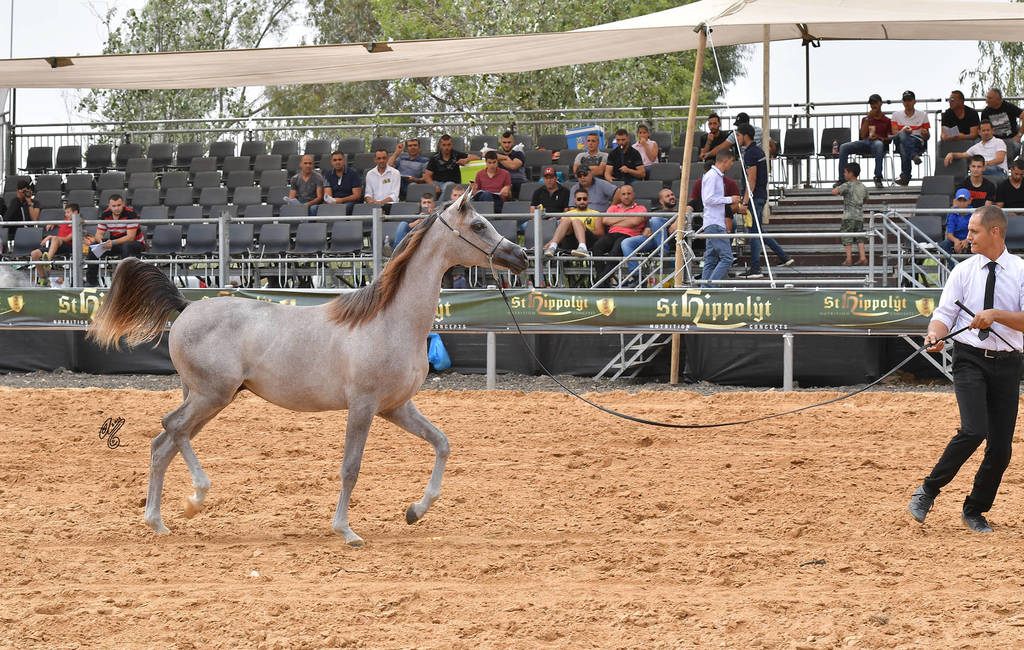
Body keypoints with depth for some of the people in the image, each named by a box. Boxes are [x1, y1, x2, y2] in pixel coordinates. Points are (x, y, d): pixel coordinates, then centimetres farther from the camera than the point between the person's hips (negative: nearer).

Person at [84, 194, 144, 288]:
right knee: (93, 247, -12)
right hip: (116, 243, 5)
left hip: (136, 243, -5)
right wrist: (101, 241, -29)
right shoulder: (105, 215, -6)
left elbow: (130, 237, -27)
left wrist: (113, 243, -40)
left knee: (126, 246, -39)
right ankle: (91, 281, -4)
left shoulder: (130, 214, -22)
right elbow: (99, 234, -4)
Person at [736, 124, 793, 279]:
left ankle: (755, 269, -4)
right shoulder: (758, 149, 15)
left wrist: (745, 201, -20)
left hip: (755, 196, -10)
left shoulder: (750, 153, -16)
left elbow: (752, 179, -20)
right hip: (762, 194, 10)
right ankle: (783, 256, 19)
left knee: (754, 232, -6)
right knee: (758, 231, 17)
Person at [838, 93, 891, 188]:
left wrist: (879, 138, -11)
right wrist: (867, 118, 6)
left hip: (879, 142, -3)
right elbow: (863, 136, 11)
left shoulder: (886, 120, 19)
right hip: (865, 143, 3)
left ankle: (878, 178, -45)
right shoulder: (866, 119, 27)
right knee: (843, 147, -23)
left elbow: (890, 138, 10)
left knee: (879, 144, -44)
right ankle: (842, 179, -27)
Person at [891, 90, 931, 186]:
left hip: (918, 141, 0)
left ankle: (905, 176, -42)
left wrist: (925, 134, -9)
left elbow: (927, 137, 16)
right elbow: (894, 133, 5)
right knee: (903, 135, -38)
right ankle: (914, 156, -58)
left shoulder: (922, 115, 18)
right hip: (900, 142, 0)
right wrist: (904, 131, -18)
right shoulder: (896, 115, 20)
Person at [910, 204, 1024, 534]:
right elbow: (945, 314, 3)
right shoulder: (963, 271, 6)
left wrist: (996, 315, -21)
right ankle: (928, 491, -6)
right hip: (970, 360, -1)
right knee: (974, 430, -21)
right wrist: (935, 334, -18)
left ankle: (974, 511, 18)